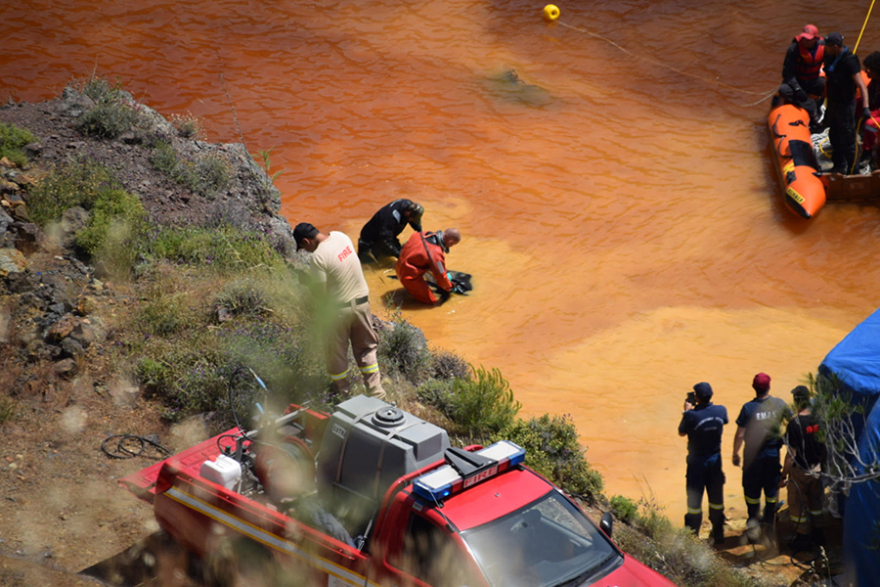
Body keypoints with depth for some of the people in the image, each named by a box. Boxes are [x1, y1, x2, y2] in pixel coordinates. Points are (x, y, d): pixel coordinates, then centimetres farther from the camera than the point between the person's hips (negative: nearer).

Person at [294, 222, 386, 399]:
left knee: (336, 352, 15)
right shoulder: (340, 236, -4)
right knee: (366, 348, 17)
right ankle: (376, 392, 19)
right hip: (362, 300, 6)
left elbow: (321, 291, -16)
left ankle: (342, 392, 28)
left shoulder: (318, 257, -25)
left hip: (340, 308, -6)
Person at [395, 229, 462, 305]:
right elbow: (441, 276, -15)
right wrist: (449, 287, 8)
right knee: (434, 300, -7)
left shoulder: (422, 234, -5)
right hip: (409, 278, -8)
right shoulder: (436, 254, -28)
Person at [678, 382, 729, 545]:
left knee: (694, 499, 7)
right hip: (715, 459, 4)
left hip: (697, 461, -4)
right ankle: (718, 534, 29)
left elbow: (681, 432, -7)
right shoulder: (721, 411, -11)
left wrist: (686, 411, 3)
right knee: (716, 498, 17)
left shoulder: (691, 415, -24)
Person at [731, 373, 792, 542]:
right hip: (773, 453, 2)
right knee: (771, 489, 16)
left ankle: (753, 523, 12)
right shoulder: (779, 404, -8)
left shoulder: (748, 407, -16)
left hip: (753, 454, -2)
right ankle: (769, 524, 25)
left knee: (752, 490, 12)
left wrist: (735, 453, 1)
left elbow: (740, 435, -13)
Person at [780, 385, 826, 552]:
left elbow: (791, 455, -21)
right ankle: (818, 536, 32)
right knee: (815, 503, 21)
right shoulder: (818, 419, -5)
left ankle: (802, 539, 18)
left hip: (800, 471, -6)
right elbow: (824, 447, 6)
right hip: (816, 469, 6)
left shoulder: (795, 424, -23)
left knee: (797, 506, 10)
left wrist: (783, 476, -12)